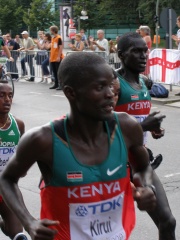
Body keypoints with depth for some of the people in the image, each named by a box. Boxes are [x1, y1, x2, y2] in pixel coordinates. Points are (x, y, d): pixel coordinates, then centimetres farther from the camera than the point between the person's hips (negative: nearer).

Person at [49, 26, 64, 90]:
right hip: (53, 58, 8)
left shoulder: (59, 38, -11)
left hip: (57, 58, -8)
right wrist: (50, 56, 16)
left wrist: (59, 56, -20)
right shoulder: (52, 38, 14)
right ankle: (56, 84, 19)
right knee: (54, 72, 11)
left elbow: (60, 48, -15)